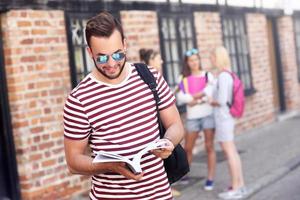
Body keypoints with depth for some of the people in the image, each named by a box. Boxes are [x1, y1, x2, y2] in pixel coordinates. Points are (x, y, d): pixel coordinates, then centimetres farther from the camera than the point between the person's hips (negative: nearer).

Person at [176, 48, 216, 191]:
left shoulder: (208, 75, 3)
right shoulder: (184, 79, 6)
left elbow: (211, 93, -11)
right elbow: (180, 98, -7)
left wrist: (195, 100, -13)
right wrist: (201, 95, -13)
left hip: (208, 114, -2)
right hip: (192, 117, 2)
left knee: (209, 147, -2)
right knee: (187, 148, 8)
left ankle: (210, 179, 5)